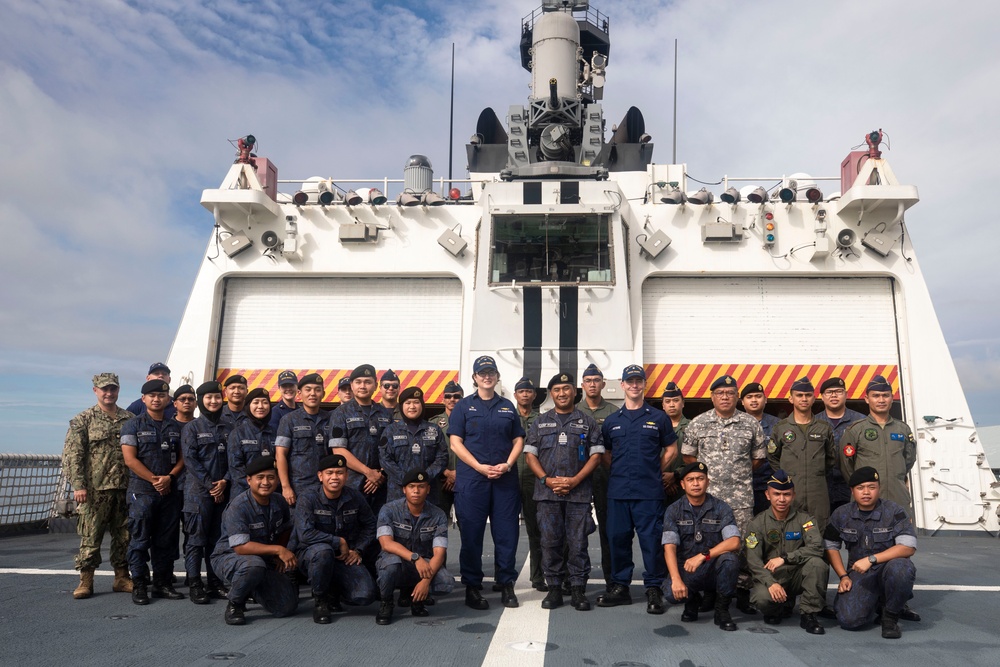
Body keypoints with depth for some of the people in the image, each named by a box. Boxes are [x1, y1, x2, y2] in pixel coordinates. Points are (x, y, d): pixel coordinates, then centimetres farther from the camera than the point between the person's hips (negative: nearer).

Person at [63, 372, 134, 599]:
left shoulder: (130, 419, 10)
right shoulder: (83, 420, 1)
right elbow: (73, 454, -4)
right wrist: (78, 485, -13)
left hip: (125, 488, 3)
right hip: (96, 489, -3)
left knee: (124, 535, 8)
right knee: (91, 536, 1)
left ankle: (122, 578, 19)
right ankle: (86, 581, 12)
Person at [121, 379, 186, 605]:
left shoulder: (176, 427, 13)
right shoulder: (133, 425, 2)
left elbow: (182, 458, 9)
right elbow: (130, 459, -6)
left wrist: (169, 477, -9)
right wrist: (154, 480, -11)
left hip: (170, 491, 4)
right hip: (141, 491, -3)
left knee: (166, 540, 7)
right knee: (139, 541, -1)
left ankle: (163, 583, 16)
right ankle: (139, 586, 6)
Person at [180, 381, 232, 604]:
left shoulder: (227, 429, 13)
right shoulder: (192, 428, 1)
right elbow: (190, 460, -7)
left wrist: (225, 481, -8)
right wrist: (210, 485, -13)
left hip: (222, 492, 4)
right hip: (198, 492, -4)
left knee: (217, 539, 9)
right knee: (196, 539, -3)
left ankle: (215, 583, 16)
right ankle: (195, 585, 4)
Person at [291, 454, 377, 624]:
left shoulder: (355, 497, -2)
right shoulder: (308, 498, -14)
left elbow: (370, 525, 12)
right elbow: (305, 534, -26)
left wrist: (358, 550, -1)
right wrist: (340, 542, -21)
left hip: (345, 557, 3)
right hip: (309, 554, -3)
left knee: (366, 595, -18)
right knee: (323, 550, -40)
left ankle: (333, 591, 16)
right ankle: (319, 599, -11)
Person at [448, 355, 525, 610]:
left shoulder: (507, 407, 14)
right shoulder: (464, 406, 5)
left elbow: (518, 440, 13)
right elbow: (455, 443, -2)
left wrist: (507, 465, -5)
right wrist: (480, 467, -12)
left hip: (505, 479, 3)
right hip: (471, 479, -2)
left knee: (507, 533, 4)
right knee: (471, 534, 2)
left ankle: (507, 584, 16)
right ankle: (472, 587, 13)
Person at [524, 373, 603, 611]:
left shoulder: (587, 423, 8)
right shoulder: (540, 423, 13)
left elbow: (596, 455, 2)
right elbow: (530, 454, 8)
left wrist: (575, 480, -9)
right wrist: (546, 479, -7)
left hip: (578, 493, -1)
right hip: (547, 493, 1)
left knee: (577, 542, 0)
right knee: (550, 542, 4)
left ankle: (578, 589, 10)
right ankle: (554, 588, 13)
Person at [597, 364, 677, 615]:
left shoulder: (658, 418, 5)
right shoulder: (611, 421, 12)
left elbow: (671, 450, 9)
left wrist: (653, 472, 4)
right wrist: (620, 472, 6)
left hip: (649, 491, -3)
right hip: (617, 491, 3)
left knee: (651, 539, -2)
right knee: (618, 538, 7)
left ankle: (654, 589, 10)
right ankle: (620, 587, 20)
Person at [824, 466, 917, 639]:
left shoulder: (894, 511, -9)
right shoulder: (841, 515, 1)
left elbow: (908, 547, -19)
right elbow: (830, 546, 10)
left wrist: (871, 559, -24)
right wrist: (843, 576, -2)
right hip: (858, 574, 2)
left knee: (901, 568, -39)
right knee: (849, 620, -20)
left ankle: (891, 616, -9)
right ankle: (875, 604, 18)